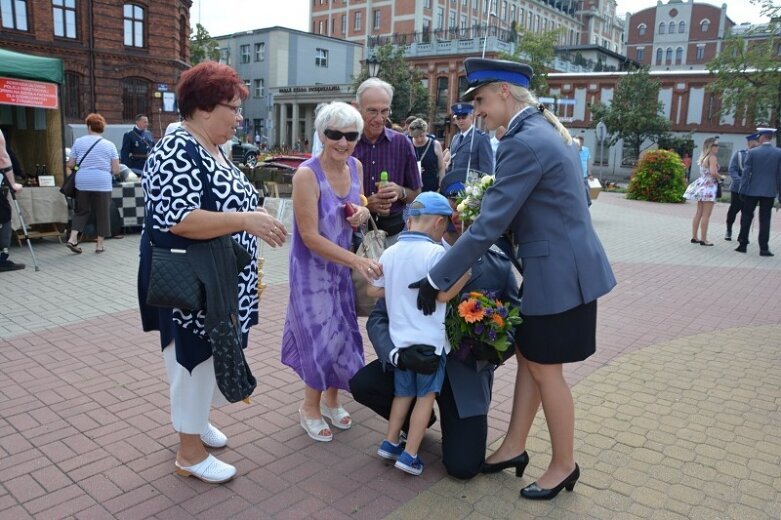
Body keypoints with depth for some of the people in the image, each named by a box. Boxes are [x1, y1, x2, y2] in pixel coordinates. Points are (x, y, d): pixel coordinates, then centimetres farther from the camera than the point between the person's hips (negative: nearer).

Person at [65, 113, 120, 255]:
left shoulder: (78, 142, 5)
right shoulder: (110, 145, 3)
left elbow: (70, 165, 6)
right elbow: (116, 170, 0)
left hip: (82, 183, 2)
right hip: (102, 184, -2)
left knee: (81, 211, 16)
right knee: (102, 213, 7)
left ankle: (72, 238, 5)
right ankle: (99, 244, 11)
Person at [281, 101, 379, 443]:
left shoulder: (355, 167, -2)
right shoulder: (307, 174, -22)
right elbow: (310, 237, -24)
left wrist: (362, 214, -11)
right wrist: (357, 261, -29)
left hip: (342, 267, 6)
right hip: (313, 269, -6)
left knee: (341, 334, 14)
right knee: (324, 337, 2)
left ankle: (331, 400, 36)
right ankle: (310, 408, 26)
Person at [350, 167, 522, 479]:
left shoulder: (498, 264, -12)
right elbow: (379, 318, -11)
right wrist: (399, 355, -31)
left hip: (468, 371, -1)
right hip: (418, 361, 2)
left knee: (462, 467, -12)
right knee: (362, 384, -23)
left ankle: (458, 423, 26)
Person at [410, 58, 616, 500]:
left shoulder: (524, 143, -21)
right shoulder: (546, 129, 10)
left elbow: (488, 226, -23)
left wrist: (437, 279, -17)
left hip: (558, 272, -10)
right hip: (559, 263, 10)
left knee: (545, 369, 6)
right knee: (529, 358, 17)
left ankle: (564, 466, 26)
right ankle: (514, 448, 31)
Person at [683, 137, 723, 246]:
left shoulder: (703, 157, 14)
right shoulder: (712, 157, -12)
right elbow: (713, 172, -24)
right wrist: (720, 178, -6)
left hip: (701, 185, 9)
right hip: (708, 187, -9)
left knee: (698, 213, 11)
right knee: (706, 215, -6)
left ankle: (694, 237, 15)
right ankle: (703, 239, -5)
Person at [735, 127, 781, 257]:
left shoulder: (752, 152, -5)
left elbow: (746, 172, -6)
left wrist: (743, 190, 0)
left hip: (752, 191, -1)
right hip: (769, 192, 1)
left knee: (746, 217, 9)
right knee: (765, 220, 4)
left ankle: (743, 245, 11)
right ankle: (764, 248, 3)